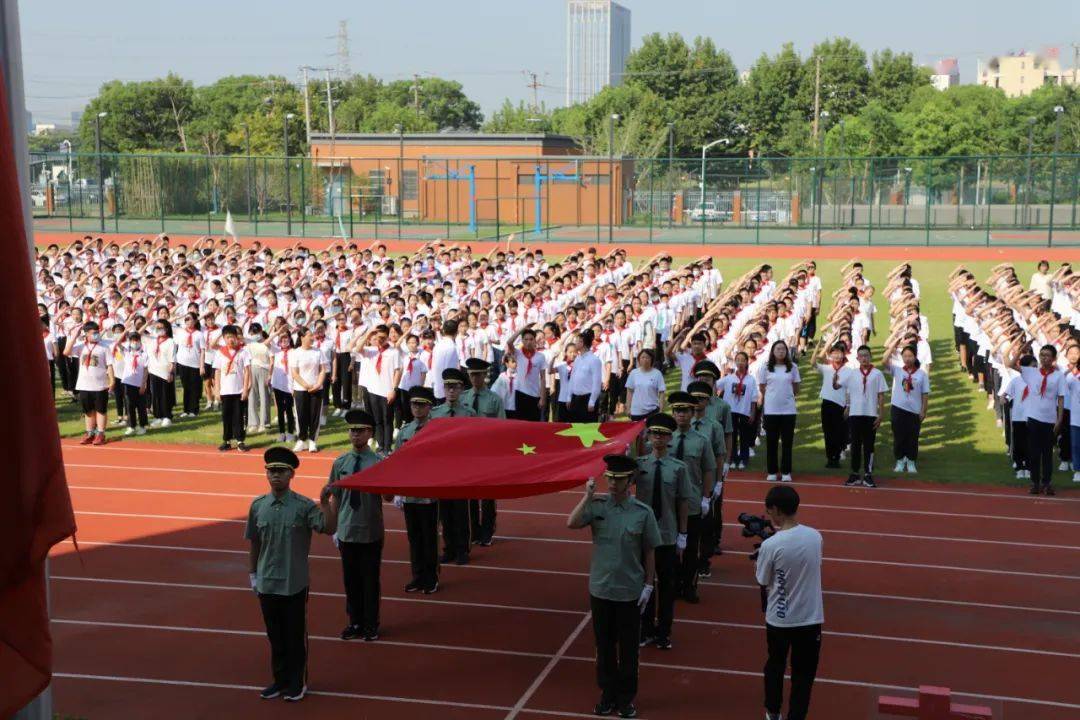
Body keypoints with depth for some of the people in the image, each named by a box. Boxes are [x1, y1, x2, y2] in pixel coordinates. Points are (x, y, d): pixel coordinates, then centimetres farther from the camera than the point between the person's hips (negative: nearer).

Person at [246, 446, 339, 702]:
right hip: (267, 583, 3)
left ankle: (297, 682, 24)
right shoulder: (258, 506, 0)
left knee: (295, 635, 9)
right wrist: (252, 574, 11)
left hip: (295, 584, -3)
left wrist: (325, 502, -32)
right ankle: (280, 679, 30)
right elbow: (254, 543, 8)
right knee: (275, 635, 15)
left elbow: (329, 529, -22)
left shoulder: (304, 506, -11)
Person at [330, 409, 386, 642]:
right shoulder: (340, 463, 2)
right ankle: (355, 623, 27)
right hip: (347, 532, 3)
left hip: (371, 533, -3)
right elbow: (336, 498, 8)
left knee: (370, 579, 7)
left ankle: (371, 625, 21)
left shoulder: (379, 462, -9)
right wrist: (335, 529, 9)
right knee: (351, 579, 12)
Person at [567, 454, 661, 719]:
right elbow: (571, 524, -21)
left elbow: (649, 551, -1)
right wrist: (587, 496, -21)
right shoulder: (597, 506, -6)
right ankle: (608, 694, 29)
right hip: (600, 589, 1)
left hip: (630, 592, -1)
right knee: (604, 646, 14)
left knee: (628, 647, 10)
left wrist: (648, 585, -3)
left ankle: (626, 698, 26)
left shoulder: (643, 512, -8)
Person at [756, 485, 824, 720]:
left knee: (775, 666, 22)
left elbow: (762, 582, -7)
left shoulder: (770, 545, -20)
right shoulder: (815, 536, -8)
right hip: (810, 618, 1)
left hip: (778, 619, -1)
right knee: (803, 673, 12)